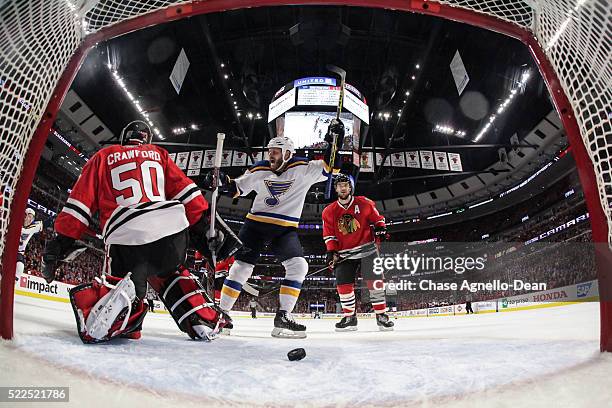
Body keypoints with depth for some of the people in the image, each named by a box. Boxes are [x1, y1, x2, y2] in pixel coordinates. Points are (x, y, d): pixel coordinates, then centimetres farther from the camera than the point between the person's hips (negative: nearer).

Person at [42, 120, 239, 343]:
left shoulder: (103, 156, 23)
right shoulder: (158, 153, 26)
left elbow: (81, 201, 14)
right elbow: (185, 190, 13)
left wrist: (61, 242, 16)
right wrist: (205, 227, 10)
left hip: (125, 238, -2)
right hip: (173, 228, 2)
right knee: (169, 274, 29)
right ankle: (204, 319, 13)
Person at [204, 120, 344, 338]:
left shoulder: (302, 169, -5)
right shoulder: (259, 170, 0)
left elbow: (327, 167, -11)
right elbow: (236, 188, 10)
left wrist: (334, 143, -23)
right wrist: (223, 182, -9)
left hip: (285, 228, 0)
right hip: (256, 224, 0)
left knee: (298, 266, -17)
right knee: (241, 267, -3)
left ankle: (283, 316, -9)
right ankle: (221, 312, 12)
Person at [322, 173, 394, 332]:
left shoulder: (364, 203, -1)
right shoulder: (329, 211, 4)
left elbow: (377, 218, 9)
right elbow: (329, 234, 4)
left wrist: (380, 228, -10)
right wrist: (332, 252, -5)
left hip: (367, 249, -2)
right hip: (344, 254, 2)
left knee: (375, 281, -9)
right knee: (343, 284, -4)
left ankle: (381, 315, 3)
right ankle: (349, 317, 11)